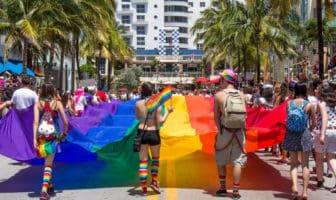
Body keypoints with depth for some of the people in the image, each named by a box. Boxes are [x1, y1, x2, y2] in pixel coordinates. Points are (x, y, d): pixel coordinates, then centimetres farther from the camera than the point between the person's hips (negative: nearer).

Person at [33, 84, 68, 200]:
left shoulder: (38, 104, 1)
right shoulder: (57, 103, -1)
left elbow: (36, 122, -10)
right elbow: (65, 122, 0)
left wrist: (34, 139, -13)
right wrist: (64, 133, 17)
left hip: (41, 135, 2)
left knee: (47, 161, 23)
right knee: (48, 164, 0)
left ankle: (49, 184, 36)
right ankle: (44, 190, -13)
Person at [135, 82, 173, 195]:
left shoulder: (138, 104, -4)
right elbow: (160, 122, -10)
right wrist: (168, 111, 2)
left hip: (142, 133, 1)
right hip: (153, 133, -1)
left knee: (143, 161, 8)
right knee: (155, 158, 23)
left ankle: (144, 188, 9)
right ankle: (154, 181, 15)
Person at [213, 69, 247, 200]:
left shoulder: (218, 95, -5)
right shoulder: (241, 95, 1)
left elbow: (216, 116, -5)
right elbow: (244, 116, 3)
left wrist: (220, 129, 5)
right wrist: (242, 129, 11)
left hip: (224, 131, -1)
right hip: (239, 131, 1)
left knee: (221, 160, 16)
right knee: (237, 161, 5)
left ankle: (223, 188, 22)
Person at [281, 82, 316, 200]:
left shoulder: (289, 103, -1)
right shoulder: (309, 105, -6)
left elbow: (288, 119, 4)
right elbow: (314, 124, 1)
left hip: (291, 134, 2)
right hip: (304, 134, -2)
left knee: (293, 163, 11)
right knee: (305, 164, 9)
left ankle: (294, 186, -10)